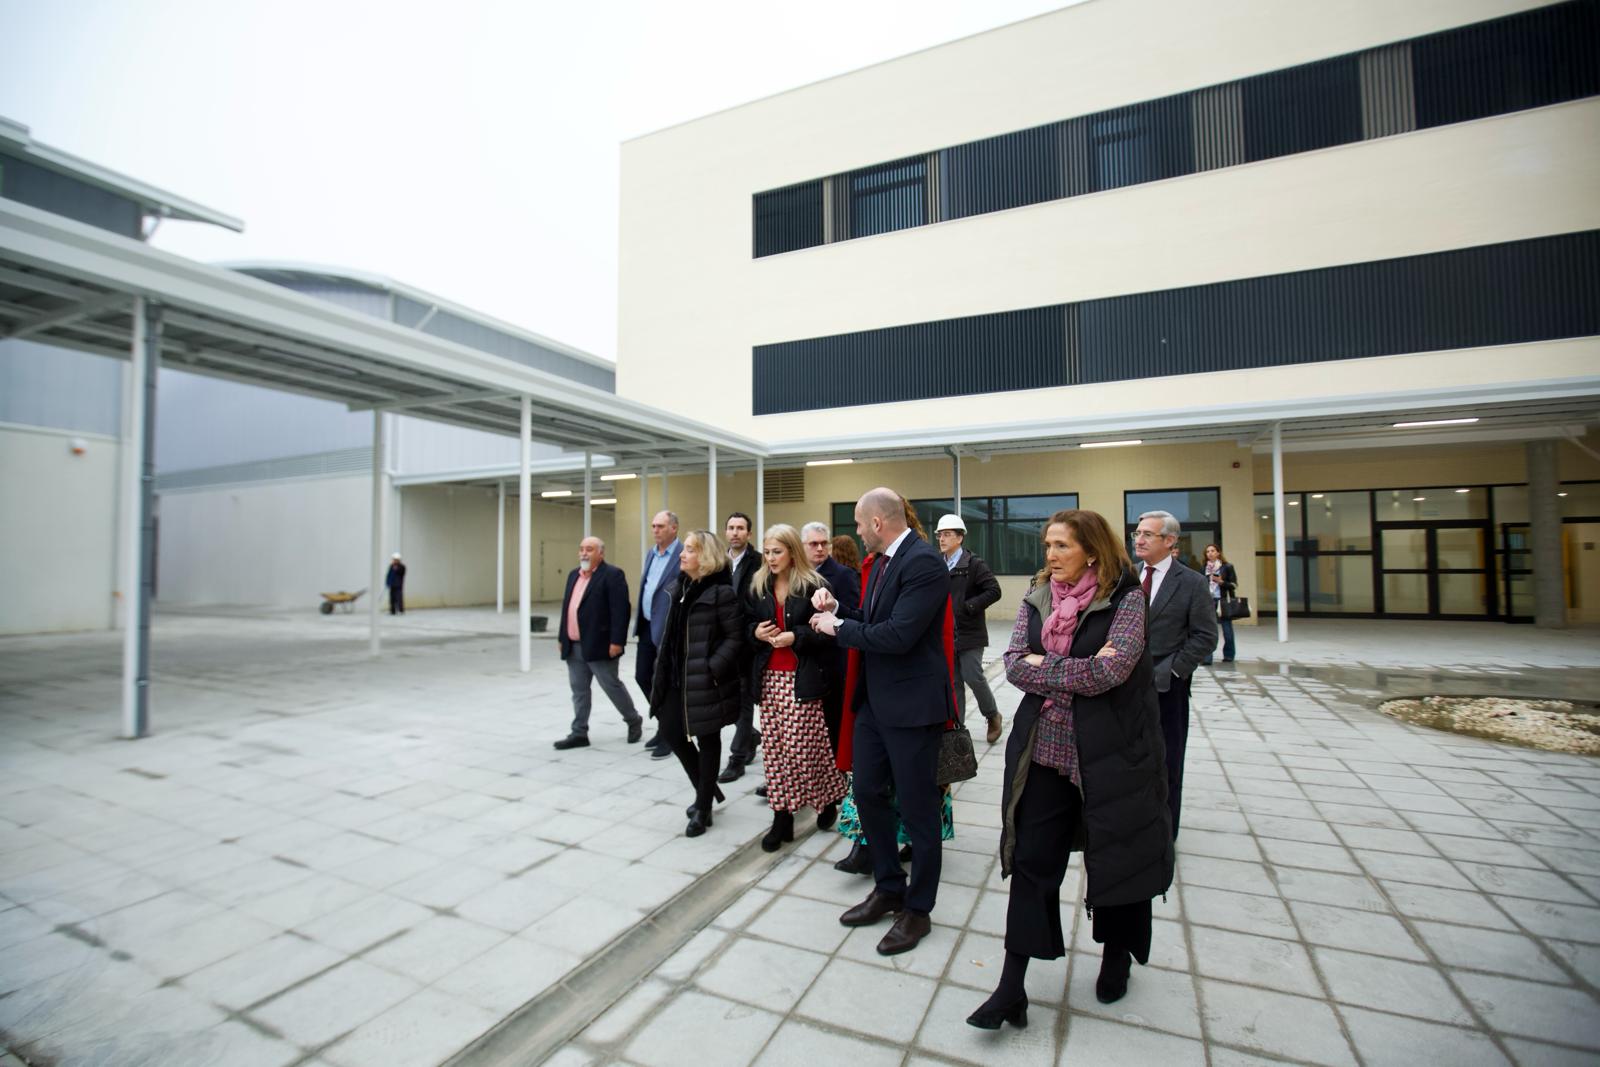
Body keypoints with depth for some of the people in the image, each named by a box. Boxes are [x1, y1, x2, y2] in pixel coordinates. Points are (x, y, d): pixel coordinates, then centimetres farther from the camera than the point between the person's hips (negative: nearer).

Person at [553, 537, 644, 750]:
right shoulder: (574, 574, 15)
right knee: (579, 690, 11)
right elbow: (566, 607, 18)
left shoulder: (612, 575, -11)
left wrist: (616, 641, -21)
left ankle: (634, 721, 23)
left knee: (612, 686, 4)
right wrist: (562, 637, 16)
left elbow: (620, 611, -17)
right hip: (574, 646, 7)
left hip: (599, 646, -7)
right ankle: (579, 733, 19)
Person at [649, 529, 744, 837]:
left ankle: (703, 809, 22)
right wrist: (664, 666, 14)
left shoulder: (721, 592, -15)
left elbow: (736, 637, -17)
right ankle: (706, 790, 32)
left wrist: (712, 668, -22)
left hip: (705, 680, -8)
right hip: (677, 676, 8)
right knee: (670, 731, 11)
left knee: (707, 739, 6)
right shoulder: (680, 586, 10)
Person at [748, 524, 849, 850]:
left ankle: (829, 799, 25)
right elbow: (750, 624, 18)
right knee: (774, 748, 5)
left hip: (802, 677, -5)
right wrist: (756, 631, -4)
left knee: (803, 746, -3)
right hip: (770, 676, 5)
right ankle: (781, 818, 15)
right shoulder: (759, 587, 11)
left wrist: (795, 636, -18)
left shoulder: (813, 585, -6)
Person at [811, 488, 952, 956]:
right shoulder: (886, 561, 9)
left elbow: (897, 635, -27)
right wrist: (837, 610, -2)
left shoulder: (923, 562, -20)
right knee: (868, 793, 18)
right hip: (875, 699, 9)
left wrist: (837, 626, -15)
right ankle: (888, 888, 38)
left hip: (911, 704, -9)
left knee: (916, 809, 8)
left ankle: (918, 909, 28)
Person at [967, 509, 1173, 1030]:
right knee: (1031, 860, 5)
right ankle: (1012, 987, 15)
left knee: (1116, 858, 15)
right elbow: (1014, 665, -4)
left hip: (1111, 752, -3)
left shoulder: (1125, 599, -9)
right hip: (1044, 749, 3)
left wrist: (1044, 666, -13)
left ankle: (1117, 955, 42)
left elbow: (1112, 670, -21)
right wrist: (1079, 673, -15)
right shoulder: (1036, 598, 4)